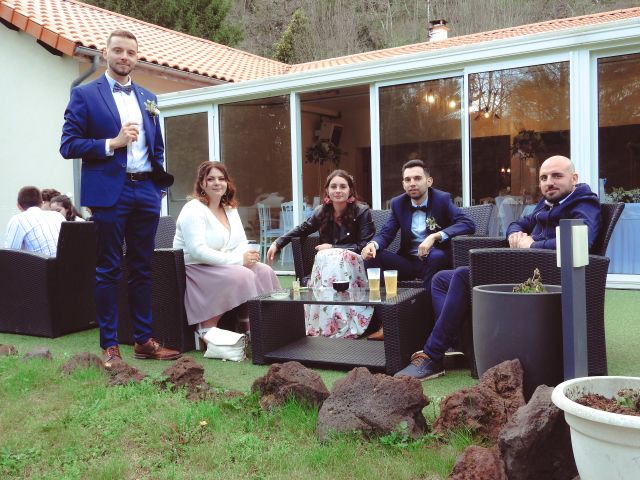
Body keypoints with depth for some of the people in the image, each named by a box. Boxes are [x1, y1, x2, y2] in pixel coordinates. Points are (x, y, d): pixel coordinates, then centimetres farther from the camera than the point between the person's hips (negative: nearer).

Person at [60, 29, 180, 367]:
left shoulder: (148, 98, 16)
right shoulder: (85, 95, 1)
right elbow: (68, 145, -5)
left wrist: (159, 182, 10)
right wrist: (112, 143, -15)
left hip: (146, 191, 5)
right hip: (109, 192, -5)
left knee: (143, 269, 9)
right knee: (108, 270, 0)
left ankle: (143, 340, 17)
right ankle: (109, 345, 8)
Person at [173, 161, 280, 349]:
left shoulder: (230, 209, 13)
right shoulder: (193, 209, -11)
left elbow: (242, 242, 12)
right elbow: (197, 250, -23)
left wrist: (246, 254, -15)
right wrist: (237, 259, -25)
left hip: (224, 265, 7)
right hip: (196, 268, -7)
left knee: (265, 271, -15)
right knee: (242, 276, -29)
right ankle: (207, 327, -17)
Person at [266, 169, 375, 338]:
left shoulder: (362, 212, -5)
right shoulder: (321, 212, 5)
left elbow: (365, 247, -11)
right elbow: (301, 230, 21)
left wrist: (333, 248, -12)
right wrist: (277, 244, 11)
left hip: (353, 264, -3)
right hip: (325, 262, 3)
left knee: (333, 260, -34)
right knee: (324, 258, -32)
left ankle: (340, 328, -35)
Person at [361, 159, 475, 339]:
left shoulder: (442, 199, -5)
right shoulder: (398, 203, 8)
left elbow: (468, 224, -18)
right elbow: (386, 233, 2)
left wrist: (435, 236, -30)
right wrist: (373, 244, -23)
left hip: (435, 260, -4)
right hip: (408, 262, 4)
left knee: (437, 256, -38)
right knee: (371, 257, -17)